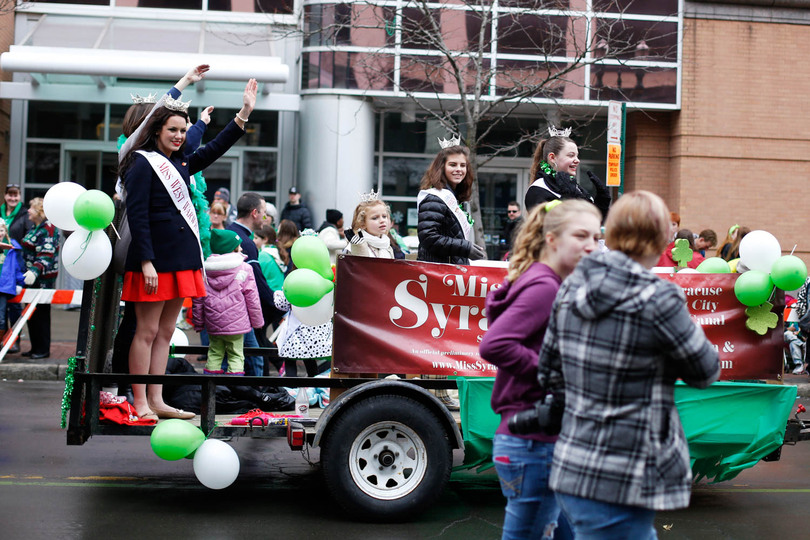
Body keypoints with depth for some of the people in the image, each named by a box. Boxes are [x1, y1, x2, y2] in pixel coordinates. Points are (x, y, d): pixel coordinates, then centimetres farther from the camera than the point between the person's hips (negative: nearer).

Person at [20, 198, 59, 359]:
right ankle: (35, 347, 19)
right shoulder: (35, 228, 17)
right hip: (31, 278, 10)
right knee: (30, 312, 12)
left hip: (43, 279, -10)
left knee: (40, 313, -4)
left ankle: (43, 349, 3)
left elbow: (46, 254, -23)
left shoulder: (48, 228, -14)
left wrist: (35, 271, -35)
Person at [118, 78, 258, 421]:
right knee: (147, 331, -3)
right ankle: (139, 403, 3)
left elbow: (215, 149, 23)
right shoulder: (143, 164, -7)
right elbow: (136, 215, -14)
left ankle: (157, 401, 15)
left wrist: (244, 114, 14)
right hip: (155, 260, -8)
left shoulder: (181, 163, 15)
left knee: (166, 332, 10)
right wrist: (146, 262, -21)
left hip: (182, 260, 8)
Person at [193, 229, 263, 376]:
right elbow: (252, 298, -2)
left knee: (214, 354, 13)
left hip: (213, 325, 3)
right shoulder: (244, 270, -5)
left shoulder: (205, 271, 4)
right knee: (236, 355, 3)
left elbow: (198, 301, 6)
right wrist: (257, 321, 9)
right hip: (236, 323, -3)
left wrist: (198, 324, 16)